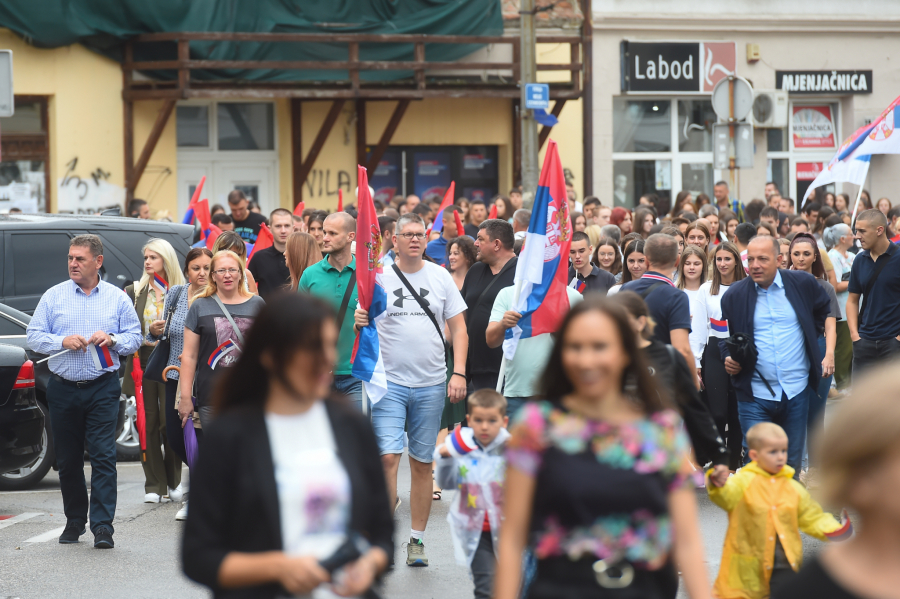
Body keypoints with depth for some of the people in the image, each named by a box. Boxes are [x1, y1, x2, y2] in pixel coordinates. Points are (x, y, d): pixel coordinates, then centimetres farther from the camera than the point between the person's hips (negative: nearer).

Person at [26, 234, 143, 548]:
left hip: (103, 389, -2)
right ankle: (74, 521, 22)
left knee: (103, 456, -10)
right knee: (68, 460, 8)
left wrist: (112, 340, -13)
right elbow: (33, 336, 3)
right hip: (63, 389, 2)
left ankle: (102, 525, -11)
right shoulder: (53, 296, 6)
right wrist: (62, 342, -13)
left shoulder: (117, 299, 6)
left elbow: (135, 337, 6)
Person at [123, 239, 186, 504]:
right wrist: (149, 332, -10)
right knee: (148, 424, 1)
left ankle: (174, 482, 12)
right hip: (143, 363, 2)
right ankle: (154, 485, 5)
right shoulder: (134, 292, 10)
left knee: (170, 422, -4)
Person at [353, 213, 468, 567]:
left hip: (431, 385, 2)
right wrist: (360, 323, -23)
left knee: (422, 463, 7)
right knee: (388, 456, -14)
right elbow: (360, 325, 2)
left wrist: (459, 373, -4)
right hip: (389, 381, -2)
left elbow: (458, 328, 7)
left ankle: (417, 540, 15)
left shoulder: (440, 277, 6)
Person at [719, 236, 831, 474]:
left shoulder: (803, 283, 0)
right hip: (755, 396, -1)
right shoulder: (734, 295, -1)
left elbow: (824, 309, 21)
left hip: (797, 392, 1)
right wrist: (728, 358, -8)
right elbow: (725, 336, 11)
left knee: (792, 463, 10)